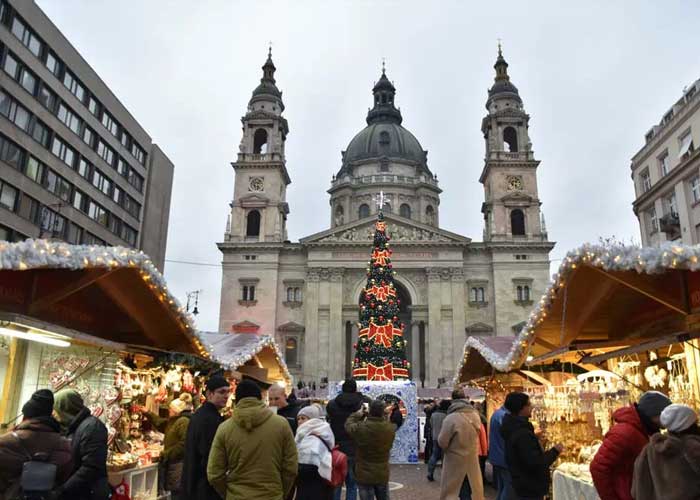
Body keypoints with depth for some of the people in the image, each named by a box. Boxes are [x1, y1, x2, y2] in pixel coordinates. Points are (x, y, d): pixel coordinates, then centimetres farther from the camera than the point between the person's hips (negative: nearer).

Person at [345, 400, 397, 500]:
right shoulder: (390, 428, -14)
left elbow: (348, 425, 1)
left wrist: (358, 414, 12)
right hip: (383, 475, 3)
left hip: (364, 475, -3)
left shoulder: (360, 428, -22)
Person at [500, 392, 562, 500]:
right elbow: (535, 463, -27)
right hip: (530, 487, -10)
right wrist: (555, 451, -16)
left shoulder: (514, 428, 5)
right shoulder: (522, 434, -27)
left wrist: (535, 438, 13)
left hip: (524, 484, 10)